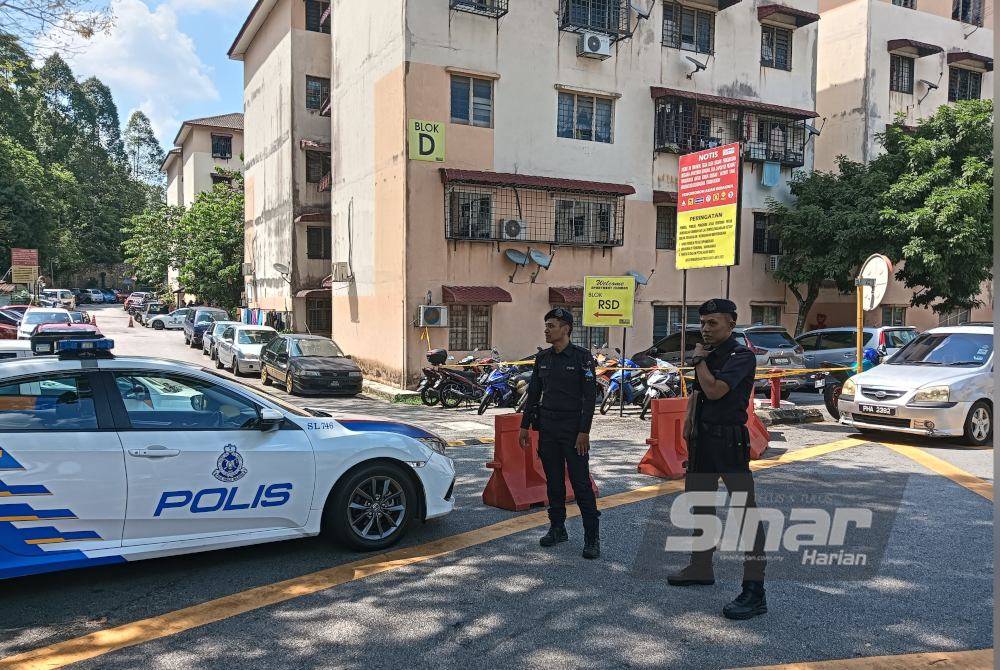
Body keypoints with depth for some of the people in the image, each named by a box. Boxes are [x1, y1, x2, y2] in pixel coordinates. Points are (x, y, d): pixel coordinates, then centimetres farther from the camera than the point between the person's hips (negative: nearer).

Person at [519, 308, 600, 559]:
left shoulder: (582, 357, -7)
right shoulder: (542, 358, 9)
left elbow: (590, 396, -10)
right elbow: (533, 393, 14)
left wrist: (584, 431, -15)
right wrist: (525, 426, 10)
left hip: (573, 429, -5)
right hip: (547, 429, 5)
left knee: (581, 483, -5)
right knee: (553, 481, 11)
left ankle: (592, 538, 2)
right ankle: (557, 529, 23)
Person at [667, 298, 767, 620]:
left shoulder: (741, 356, -12)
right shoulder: (709, 354, 14)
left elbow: (714, 390, -24)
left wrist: (698, 359, -10)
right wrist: (689, 418, 10)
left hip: (729, 440, -9)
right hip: (702, 440, 10)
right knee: (700, 506, 20)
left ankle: (754, 591, -6)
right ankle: (700, 569, 37)